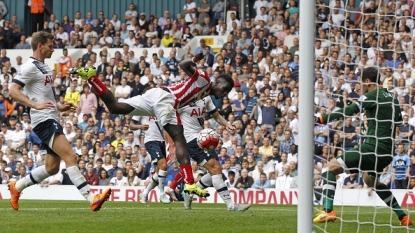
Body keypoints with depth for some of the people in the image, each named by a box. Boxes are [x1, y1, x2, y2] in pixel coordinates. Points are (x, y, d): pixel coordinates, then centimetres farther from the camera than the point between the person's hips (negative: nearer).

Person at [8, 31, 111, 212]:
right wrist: (35, 105, -30)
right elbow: (13, 91, -19)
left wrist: (58, 107, 19)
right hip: (43, 120, -10)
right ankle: (92, 199, -27)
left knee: (52, 167, 13)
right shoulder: (30, 67, -10)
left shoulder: (43, 67, 20)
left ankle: (17, 187, 27)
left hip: (51, 119, 10)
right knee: (70, 157, -20)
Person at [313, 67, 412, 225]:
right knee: (370, 180, 34)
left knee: (330, 168, -6)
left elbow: (347, 112, -18)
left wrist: (321, 119, -20)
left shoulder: (371, 96, -9)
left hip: (372, 147, -8)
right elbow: (398, 123, 25)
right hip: (387, 153, 8)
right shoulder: (392, 98, 14)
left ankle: (328, 211, -23)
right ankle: (403, 217, 31)